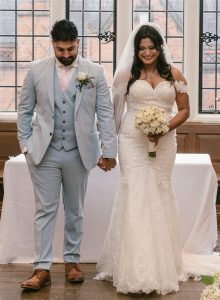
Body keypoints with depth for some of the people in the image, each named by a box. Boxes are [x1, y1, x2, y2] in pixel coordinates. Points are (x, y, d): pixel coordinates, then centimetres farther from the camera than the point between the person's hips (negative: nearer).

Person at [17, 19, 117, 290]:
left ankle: (72, 261, 25)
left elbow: (105, 113, 0)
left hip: (79, 153, 1)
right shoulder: (36, 70, 0)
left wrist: (109, 150, -4)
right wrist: (25, 145, 2)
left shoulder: (94, 72, -1)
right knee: (45, 211, 0)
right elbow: (25, 110, 7)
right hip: (44, 153, 0)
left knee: (75, 211, 11)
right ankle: (42, 269, 3)